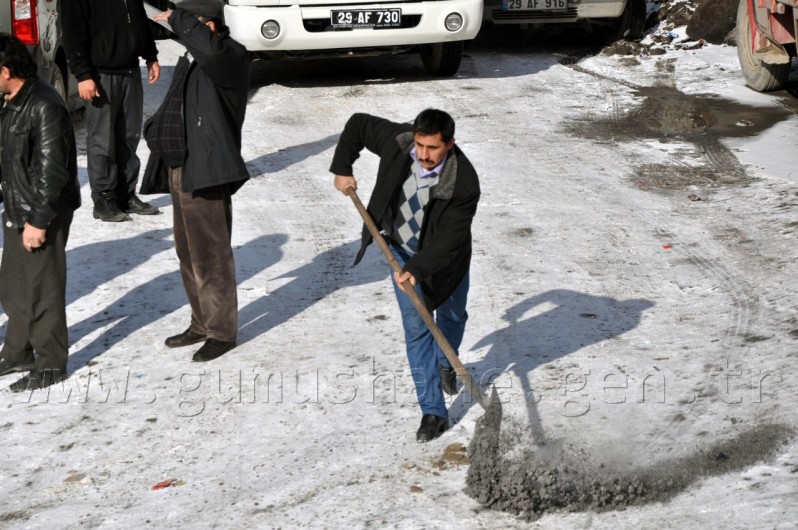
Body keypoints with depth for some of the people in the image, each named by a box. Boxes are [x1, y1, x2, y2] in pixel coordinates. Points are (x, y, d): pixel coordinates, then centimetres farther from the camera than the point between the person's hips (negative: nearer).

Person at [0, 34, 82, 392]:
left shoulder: (44, 107, -21)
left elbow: (51, 170, -22)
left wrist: (39, 220, -21)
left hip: (42, 214, -9)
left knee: (41, 290, 0)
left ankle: (51, 364, 13)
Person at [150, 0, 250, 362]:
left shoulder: (230, 56, -14)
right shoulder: (191, 60, 13)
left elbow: (209, 48, -39)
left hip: (207, 173, -10)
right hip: (181, 168, 10)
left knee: (211, 256, -1)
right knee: (188, 253, 18)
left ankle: (222, 331, 12)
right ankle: (201, 323, 31)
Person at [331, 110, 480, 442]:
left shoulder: (464, 184, -35)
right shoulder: (396, 141, -27)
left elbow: (448, 241, -34)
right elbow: (358, 124, -8)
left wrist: (417, 270, -44)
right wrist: (342, 168, -9)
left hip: (445, 257, -1)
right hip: (403, 250, 1)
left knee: (452, 317, 22)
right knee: (416, 329, -3)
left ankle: (445, 363, 57)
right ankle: (433, 412, 0)